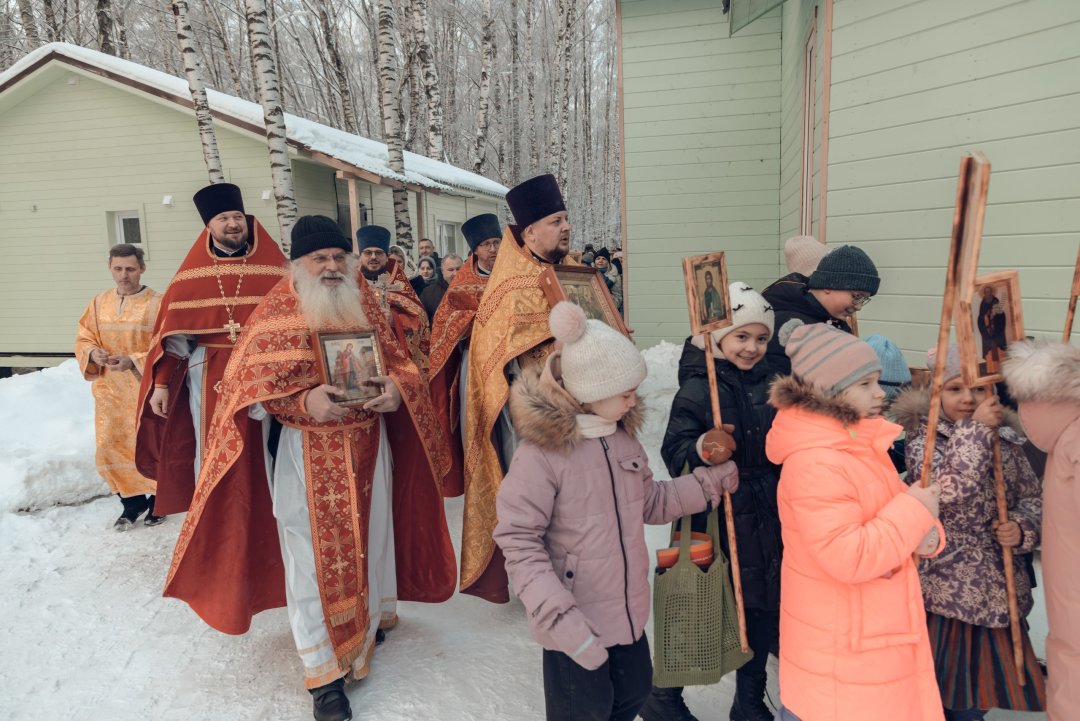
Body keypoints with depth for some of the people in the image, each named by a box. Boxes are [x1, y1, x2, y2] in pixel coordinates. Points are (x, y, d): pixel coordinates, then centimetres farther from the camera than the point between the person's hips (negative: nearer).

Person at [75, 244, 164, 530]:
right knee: (110, 448, 7)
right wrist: (93, 353, -11)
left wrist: (134, 361, -24)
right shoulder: (99, 302, 6)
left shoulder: (157, 303, -9)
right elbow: (83, 339, 11)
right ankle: (131, 501, 26)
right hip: (109, 391, 5)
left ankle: (157, 498, 25)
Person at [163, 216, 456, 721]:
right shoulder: (276, 310, -7)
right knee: (315, 555, 3)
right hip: (307, 452, -3)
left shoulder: (364, 301, 5)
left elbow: (399, 360, 10)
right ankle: (325, 671, 17)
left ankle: (371, 617, 42)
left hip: (369, 445, 4)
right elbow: (251, 390, -9)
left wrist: (397, 389, -13)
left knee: (368, 537, 17)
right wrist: (304, 401, -25)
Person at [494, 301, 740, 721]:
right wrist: (559, 616, -27)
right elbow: (518, 541, -22)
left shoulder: (622, 435, 0)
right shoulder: (541, 451, -23)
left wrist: (708, 483, 2)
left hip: (628, 611, 7)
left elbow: (650, 503, 12)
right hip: (577, 623, -7)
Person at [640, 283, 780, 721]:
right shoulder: (697, 389, -14)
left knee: (762, 609, 16)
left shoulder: (769, 383, 4)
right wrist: (702, 452, -37)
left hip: (764, 521, 6)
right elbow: (673, 455, -19)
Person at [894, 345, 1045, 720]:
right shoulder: (924, 436, -9)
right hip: (941, 589, -4)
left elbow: (1034, 499, 11)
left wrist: (1022, 528, -9)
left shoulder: (1006, 439, 5)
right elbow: (947, 489, -26)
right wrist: (975, 430, -22)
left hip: (995, 590, 5)